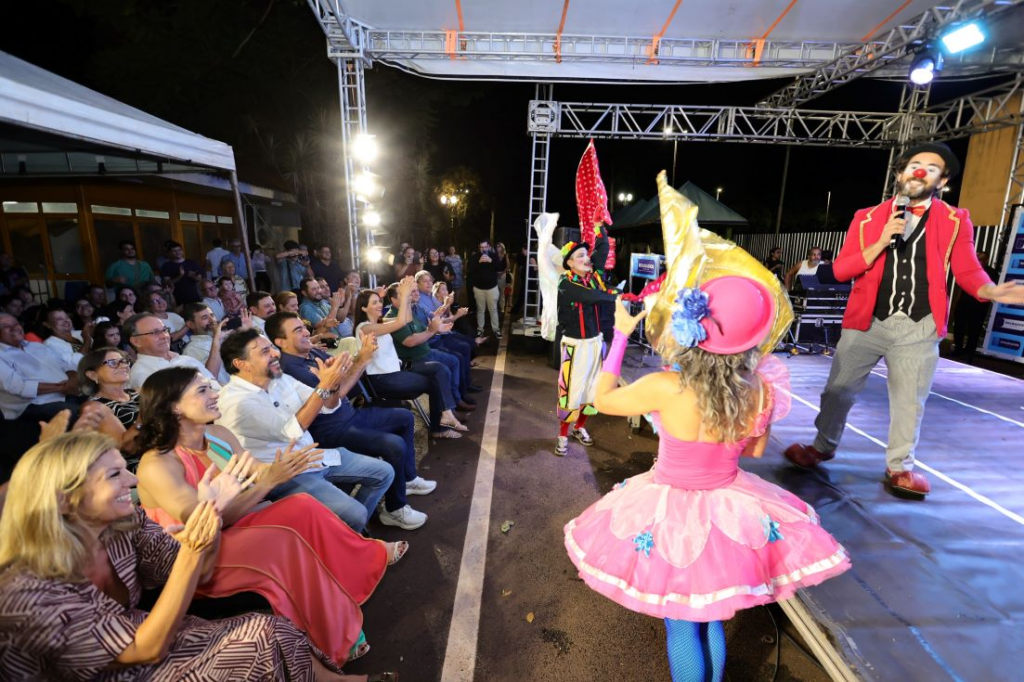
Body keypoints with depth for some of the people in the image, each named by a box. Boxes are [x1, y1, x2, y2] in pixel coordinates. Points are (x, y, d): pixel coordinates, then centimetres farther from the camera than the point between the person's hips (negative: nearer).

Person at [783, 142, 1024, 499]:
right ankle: (823, 446, 29)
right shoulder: (868, 218, 3)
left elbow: (967, 269, 3)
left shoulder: (955, 221, 5)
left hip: (918, 329, 1)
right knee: (838, 389, 9)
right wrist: (881, 243, -15)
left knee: (909, 401, 9)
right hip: (866, 321, 0)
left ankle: (900, 468, 24)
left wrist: (991, 291, -17)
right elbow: (840, 269, -2)